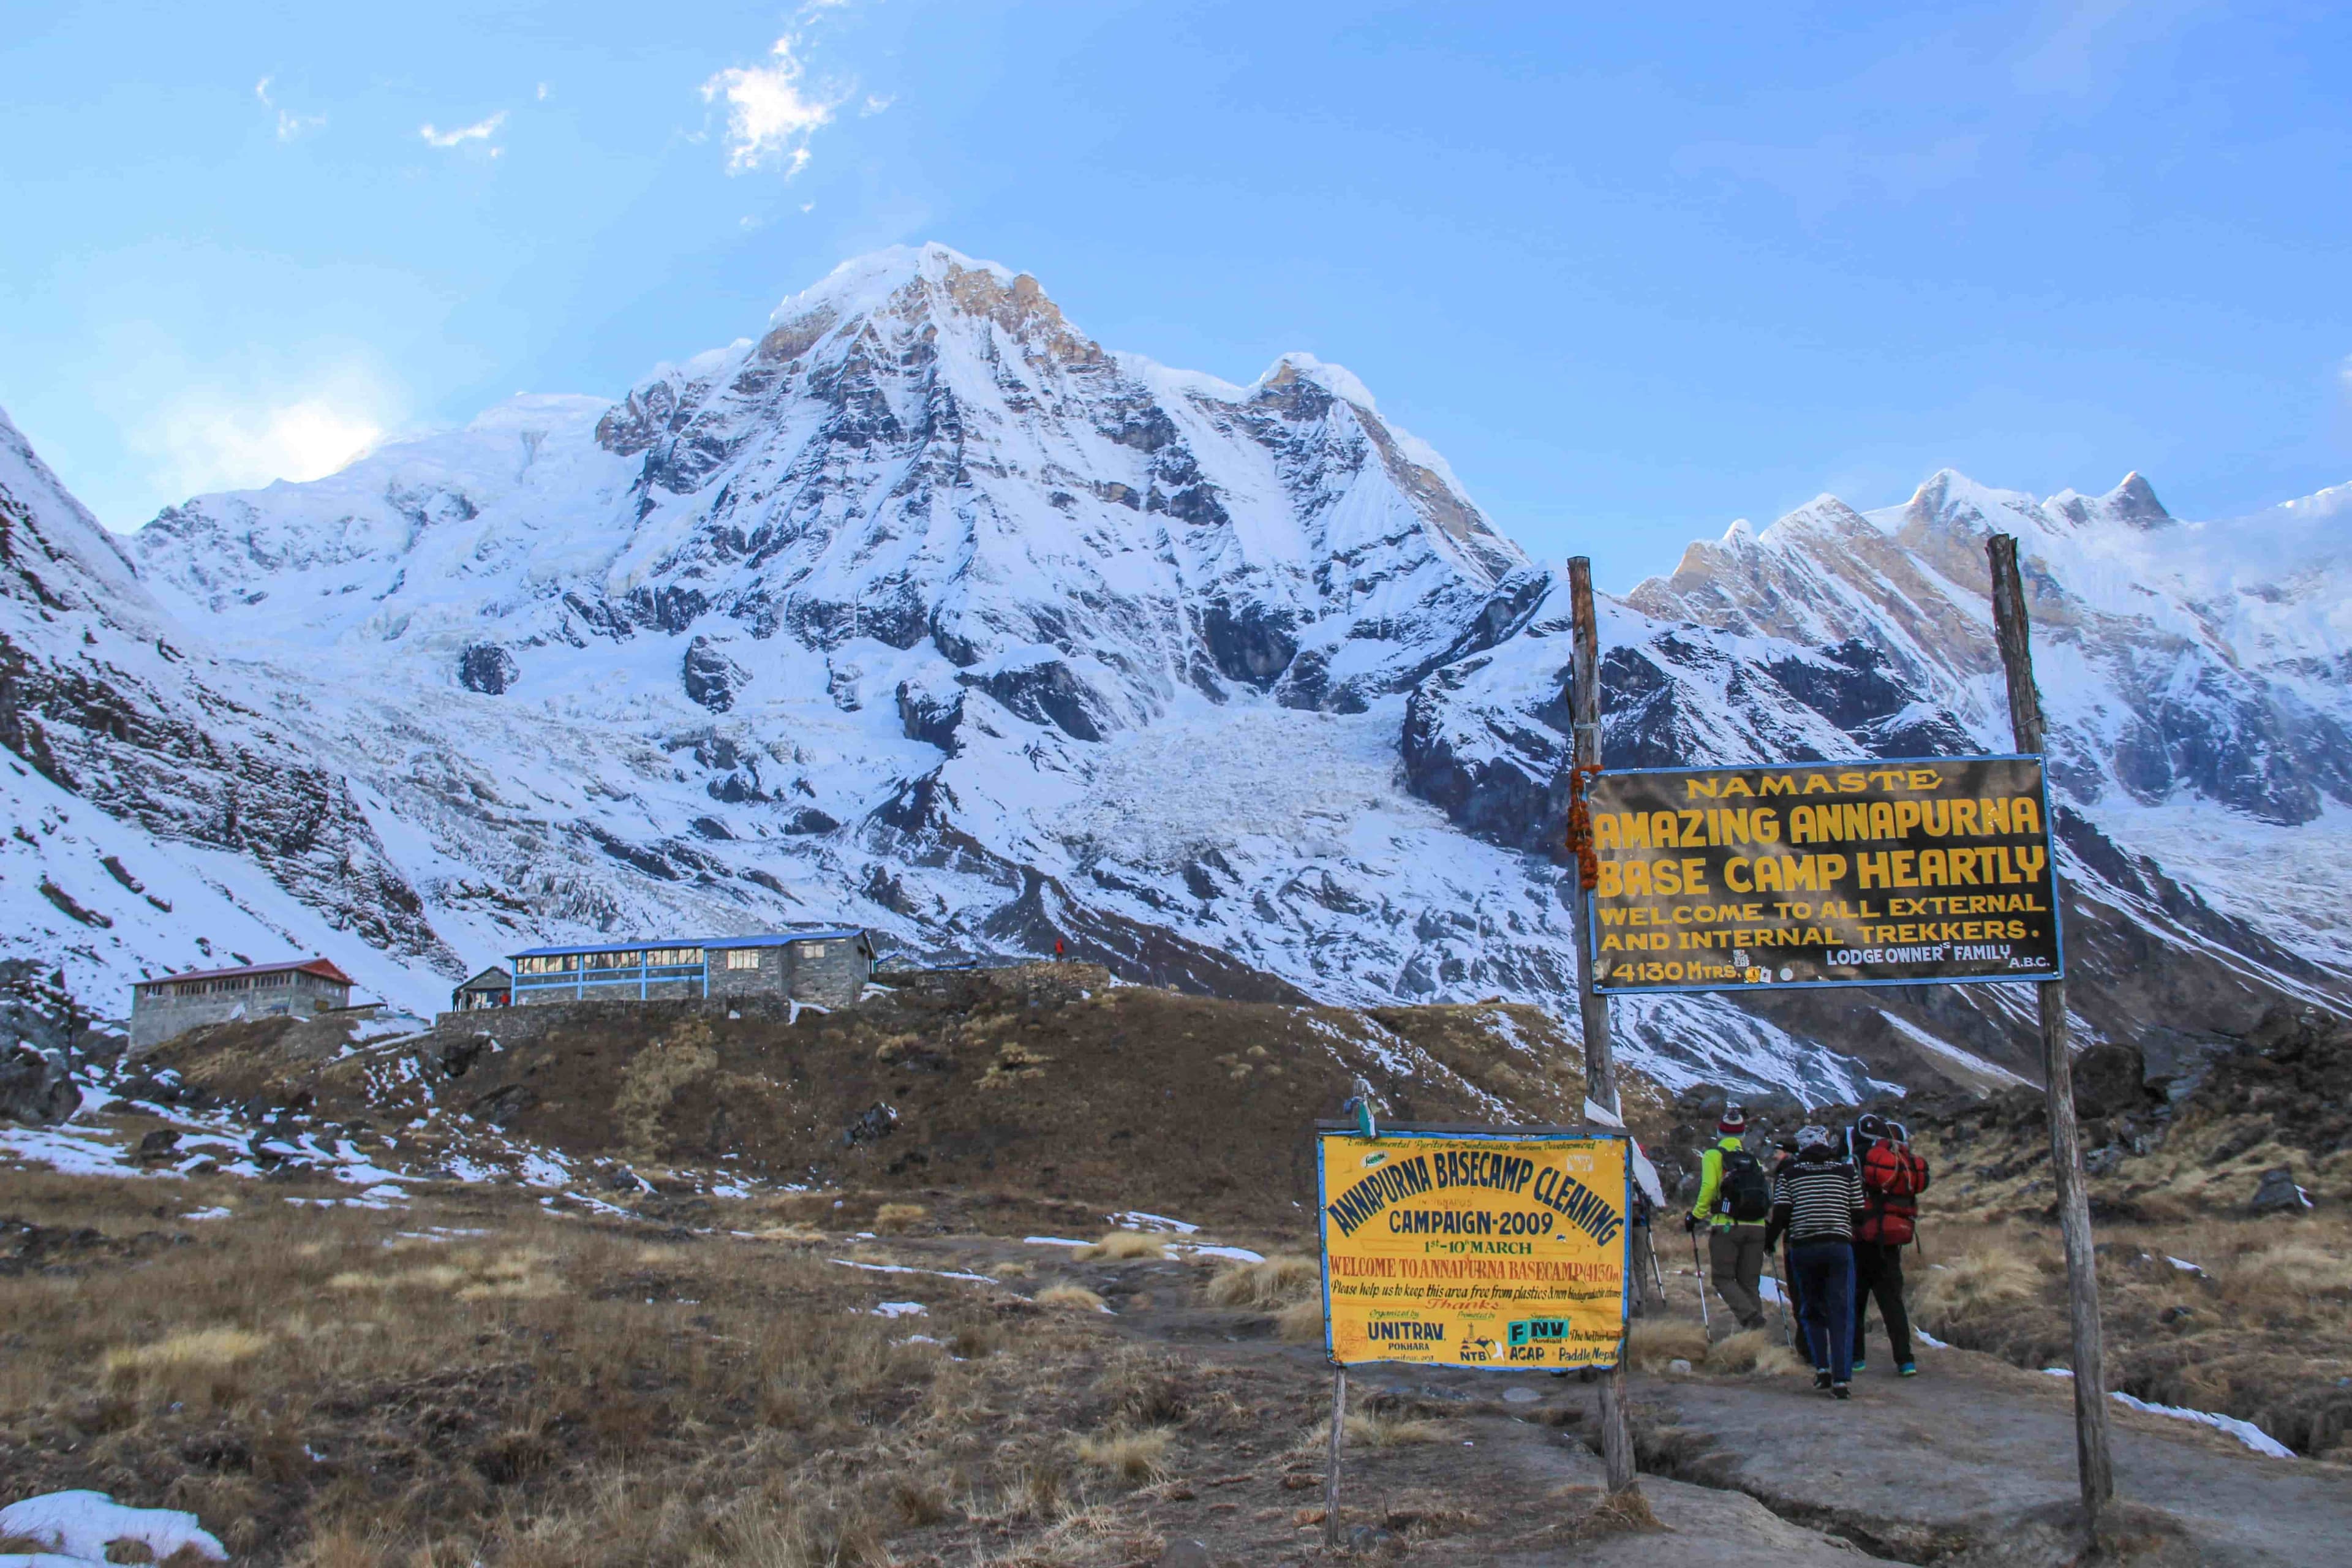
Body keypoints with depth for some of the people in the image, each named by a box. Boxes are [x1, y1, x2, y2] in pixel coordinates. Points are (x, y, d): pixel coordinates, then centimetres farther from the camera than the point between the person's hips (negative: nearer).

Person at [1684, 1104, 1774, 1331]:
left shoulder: (1714, 1156, 2)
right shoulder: (1753, 1159, 16)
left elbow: (1708, 1188, -10)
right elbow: (1766, 1191, 10)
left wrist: (1696, 1215, 0)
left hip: (1727, 1227, -4)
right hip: (1756, 1228, 4)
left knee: (1724, 1278, 3)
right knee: (1749, 1282, 11)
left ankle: (1751, 1317, -19)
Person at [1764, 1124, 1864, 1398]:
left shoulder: (1789, 1173, 4)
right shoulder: (1847, 1171, 5)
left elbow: (1781, 1214, -3)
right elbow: (1858, 1213, 5)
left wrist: (1768, 1240, 11)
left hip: (1802, 1247, 1)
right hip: (1839, 1246, -1)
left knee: (1811, 1310, 17)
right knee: (1841, 1313, 1)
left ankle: (1821, 1367, 7)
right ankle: (1841, 1379, -7)